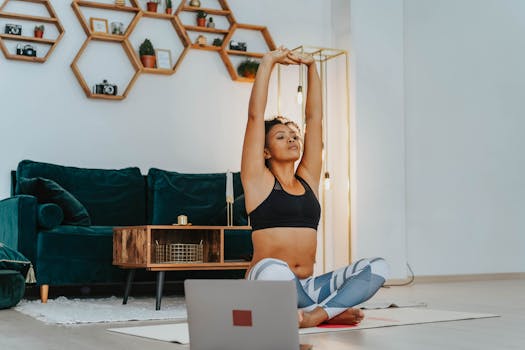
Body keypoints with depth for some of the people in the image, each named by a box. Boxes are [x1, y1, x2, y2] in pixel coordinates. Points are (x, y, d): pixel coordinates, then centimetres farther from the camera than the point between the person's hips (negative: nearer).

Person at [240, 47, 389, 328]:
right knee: (274, 269, -41)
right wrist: (268, 63, 1)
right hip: (268, 284, -4)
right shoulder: (258, 179, 4)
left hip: (307, 288, 5)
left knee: (377, 268, -16)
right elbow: (255, 115, -3)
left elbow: (314, 117, 16)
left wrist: (312, 67, 15)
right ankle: (330, 310, -13)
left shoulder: (308, 178, 16)